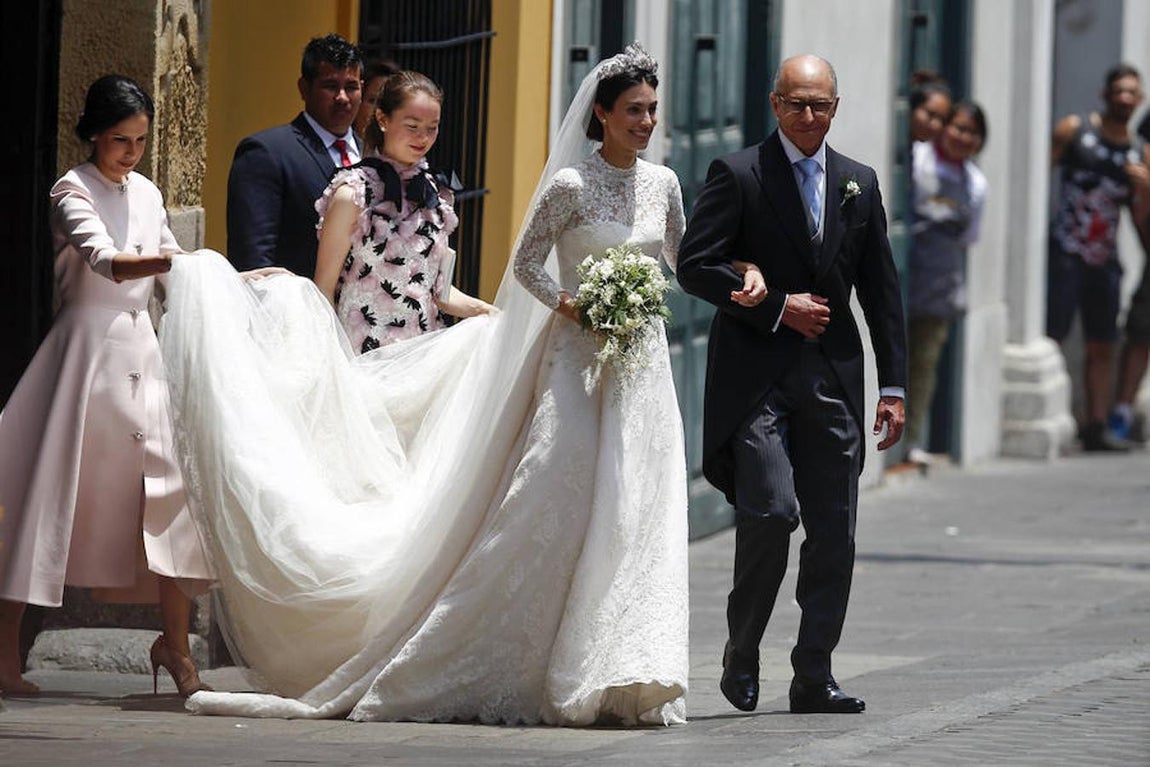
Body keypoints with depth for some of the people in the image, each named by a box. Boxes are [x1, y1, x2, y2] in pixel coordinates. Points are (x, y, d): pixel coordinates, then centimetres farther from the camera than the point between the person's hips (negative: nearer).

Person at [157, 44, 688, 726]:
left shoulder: (662, 183, 10)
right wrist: (571, 306, -14)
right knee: (554, 506, -8)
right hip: (577, 361, -4)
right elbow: (527, 263, -1)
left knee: (634, 511, -4)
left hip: (642, 363, 4)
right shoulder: (572, 184, -5)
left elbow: (683, 262, 21)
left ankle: (621, 681, -3)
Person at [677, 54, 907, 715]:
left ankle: (814, 677, 9)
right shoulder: (738, 175, 0)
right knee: (771, 511, -17)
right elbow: (695, 265, -7)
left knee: (834, 534, 2)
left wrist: (894, 385, 9)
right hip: (757, 374, -4)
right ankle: (742, 654, 2)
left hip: (833, 376, 4)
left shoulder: (859, 183, 13)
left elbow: (882, 289, 14)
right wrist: (778, 307, -12)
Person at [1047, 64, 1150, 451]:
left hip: (1105, 258, 5)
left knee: (1102, 346, 6)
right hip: (1066, 253, -5)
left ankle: (1096, 427, 12)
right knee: (1050, 335, -12)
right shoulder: (1074, 130, 1)